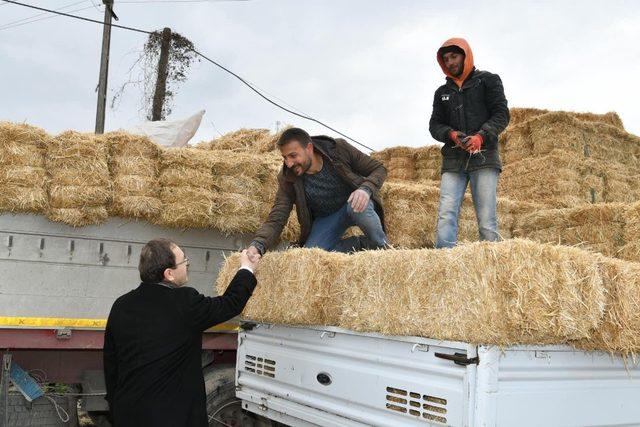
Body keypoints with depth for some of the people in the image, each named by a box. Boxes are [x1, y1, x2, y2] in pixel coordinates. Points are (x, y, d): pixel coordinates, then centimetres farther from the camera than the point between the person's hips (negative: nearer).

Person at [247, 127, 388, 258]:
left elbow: (379, 169, -12)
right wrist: (257, 245, -44)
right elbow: (276, 220, -23)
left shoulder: (339, 148, -21)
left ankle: (383, 246, -11)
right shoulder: (287, 179, -19)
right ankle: (365, 244, -9)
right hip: (325, 220, 2)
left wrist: (366, 189, -35)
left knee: (360, 208, -38)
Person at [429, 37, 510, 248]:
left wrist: (481, 136, -14)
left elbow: (501, 114, 3)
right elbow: (435, 125, 16)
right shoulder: (442, 92, 22)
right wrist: (451, 134, -7)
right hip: (453, 161, 3)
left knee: (486, 221, -9)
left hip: (484, 157, -3)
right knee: (446, 216, -12)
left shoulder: (488, 80, 12)